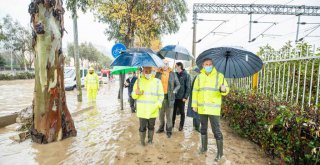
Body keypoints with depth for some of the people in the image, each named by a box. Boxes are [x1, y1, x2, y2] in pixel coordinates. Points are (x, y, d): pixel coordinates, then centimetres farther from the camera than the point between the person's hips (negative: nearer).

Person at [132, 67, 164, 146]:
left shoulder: (157, 81, -1)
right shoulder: (138, 81, 1)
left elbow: (161, 96, -1)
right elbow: (133, 95, 4)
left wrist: (157, 106, -14)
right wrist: (136, 93, -20)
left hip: (153, 111, 0)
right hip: (142, 110, 0)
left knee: (151, 127, 15)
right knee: (142, 127, 9)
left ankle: (150, 140, 38)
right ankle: (142, 141, 33)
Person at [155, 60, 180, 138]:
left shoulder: (172, 74, 3)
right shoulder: (158, 74, 6)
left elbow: (178, 84, 9)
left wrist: (174, 91, -5)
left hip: (169, 97, -2)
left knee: (169, 115, 2)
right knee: (161, 114, 14)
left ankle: (169, 130, 15)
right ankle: (161, 127, 31)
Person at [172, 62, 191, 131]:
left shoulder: (186, 75, -6)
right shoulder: (175, 74, 6)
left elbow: (188, 87, -8)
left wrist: (185, 97, -13)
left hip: (181, 97, -4)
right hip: (174, 96, 4)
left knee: (182, 112, 10)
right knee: (173, 111, 12)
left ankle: (181, 126, 24)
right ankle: (172, 124, 27)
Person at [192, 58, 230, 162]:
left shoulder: (219, 76, -3)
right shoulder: (199, 77, 6)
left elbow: (226, 89, -1)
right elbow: (195, 91, 9)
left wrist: (223, 89, -26)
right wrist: (194, 105, 5)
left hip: (214, 108, -4)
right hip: (202, 108, 4)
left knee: (216, 131, 0)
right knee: (203, 129, 17)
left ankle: (220, 153, 17)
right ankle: (204, 147, 36)